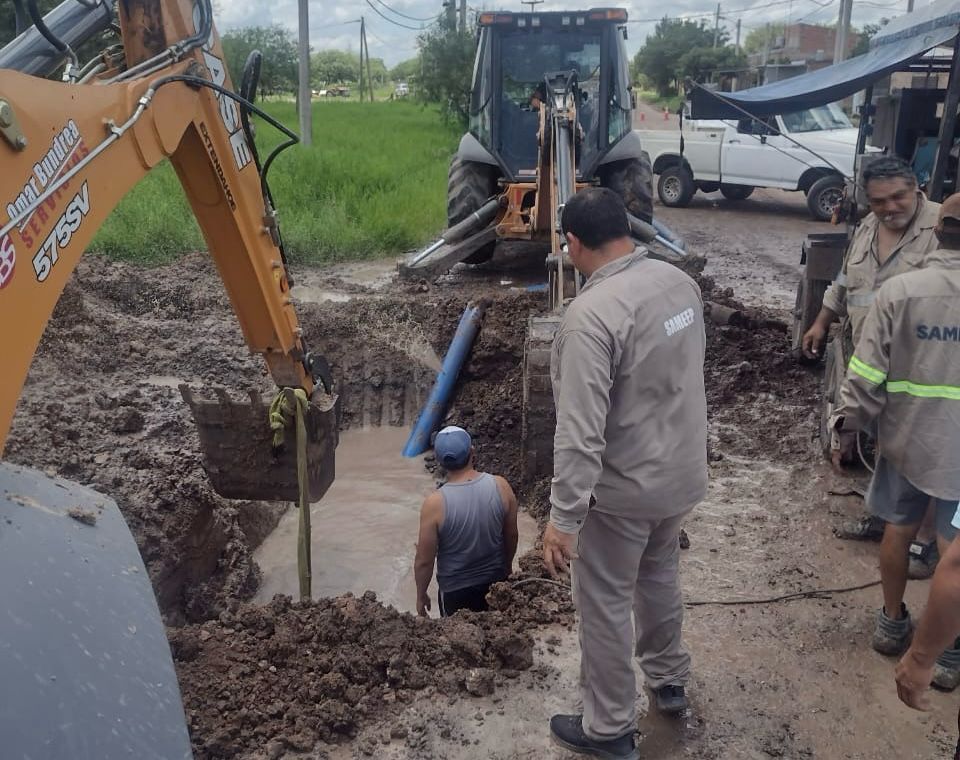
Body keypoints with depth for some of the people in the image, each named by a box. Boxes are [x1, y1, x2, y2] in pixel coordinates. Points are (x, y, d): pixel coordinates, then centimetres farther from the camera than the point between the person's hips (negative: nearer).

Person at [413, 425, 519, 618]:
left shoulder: (435, 504, -24)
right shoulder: (500, 486, -16)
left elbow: (424, 561, -15)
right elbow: (512, 535, 0)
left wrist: (421, 595, 3)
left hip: (456, 591, -2)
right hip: (496, 583, 3)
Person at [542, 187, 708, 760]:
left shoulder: (592, 315, -28)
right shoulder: (681, 282, -3)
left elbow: (581, 433, -30)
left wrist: (563, 519, -23)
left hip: (625, 489, -8)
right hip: (683, 472, 8)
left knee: (605, 606, 11)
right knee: (660, 574, 29)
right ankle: (670, 680, 49)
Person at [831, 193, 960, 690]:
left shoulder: (899, 290, -12)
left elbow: (868, 373, -10)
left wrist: (849, 424, 2)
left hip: (906, 438, 1)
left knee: (898, 531, 20)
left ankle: (892, 624, 36)